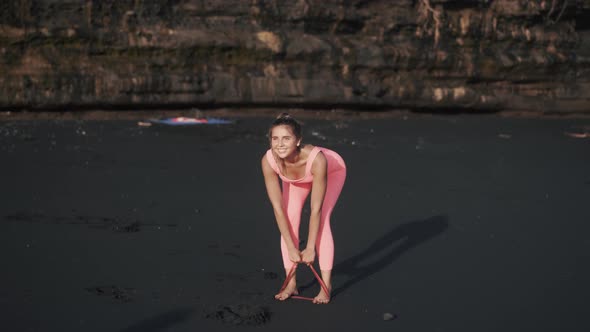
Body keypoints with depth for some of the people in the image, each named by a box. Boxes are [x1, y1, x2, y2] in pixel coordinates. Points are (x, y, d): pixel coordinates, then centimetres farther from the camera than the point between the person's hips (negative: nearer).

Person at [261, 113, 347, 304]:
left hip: (332, 171, -3)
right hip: (296, 179, 3)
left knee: (321, 219, -19)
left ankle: (326, 285, -9)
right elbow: (278, 207, -29)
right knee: (289, 220, -11)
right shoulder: (268, 161, -37)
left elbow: (316, 209, -36)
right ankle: (291, 284, 1)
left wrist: (310, 248, -29)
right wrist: (291, 248, -26)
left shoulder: (316, 159, -45)